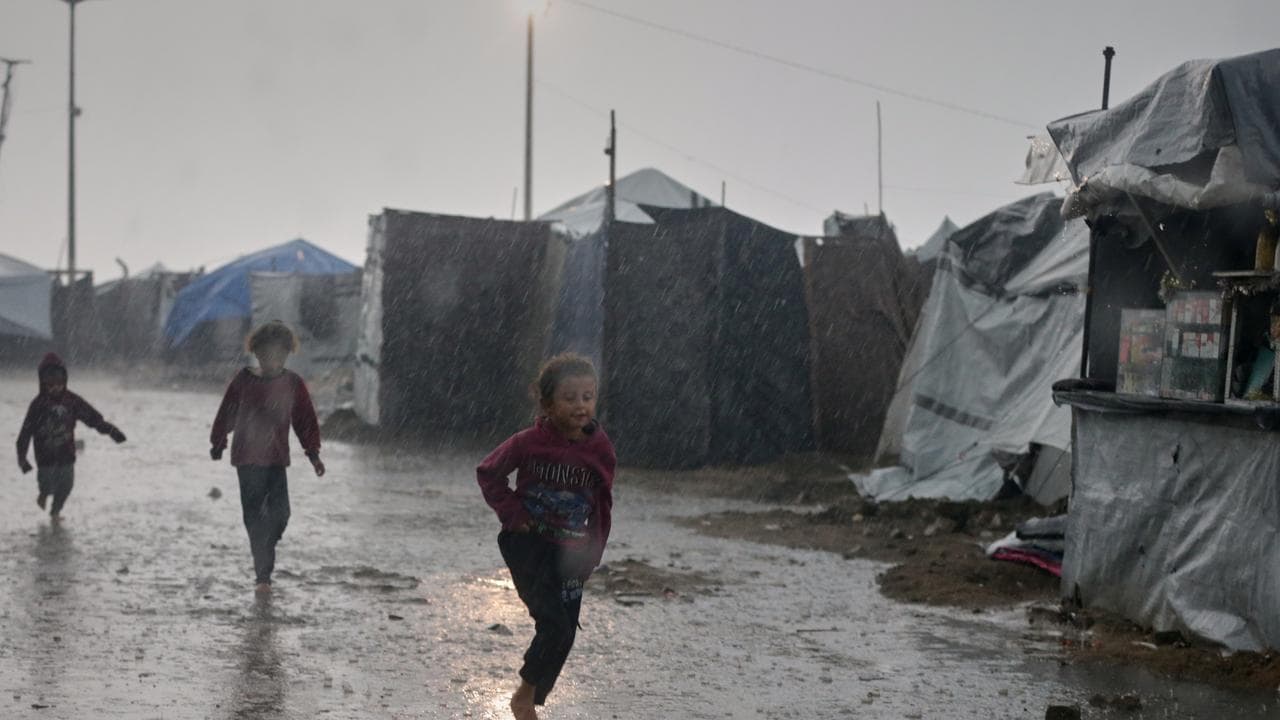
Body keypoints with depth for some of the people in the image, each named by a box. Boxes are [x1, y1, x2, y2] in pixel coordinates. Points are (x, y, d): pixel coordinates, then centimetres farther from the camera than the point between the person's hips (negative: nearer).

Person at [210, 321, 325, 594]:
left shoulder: (292, 383, 3)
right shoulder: (243, 380, 0)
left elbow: (305, 420, 7)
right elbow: (226, 414, 9)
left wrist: (313, 453, 2)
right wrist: (218, 444, 13)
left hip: (277, 458, 1)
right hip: (247, 458, -1)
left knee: (280, 513, -7)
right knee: (254, 515, -5)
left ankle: (263, 571, 17)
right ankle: (263, 575, -1)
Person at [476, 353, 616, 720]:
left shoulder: (601, 450, -5)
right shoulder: (529, 442, -13)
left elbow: (602, 506, 7)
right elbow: (487, 473, 2)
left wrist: (591, 556, 5)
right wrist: (512, 513, -8)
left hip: (569, 552, 4)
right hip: (528, 544, -4)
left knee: (565, 632, 4)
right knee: (557, 627, -15)